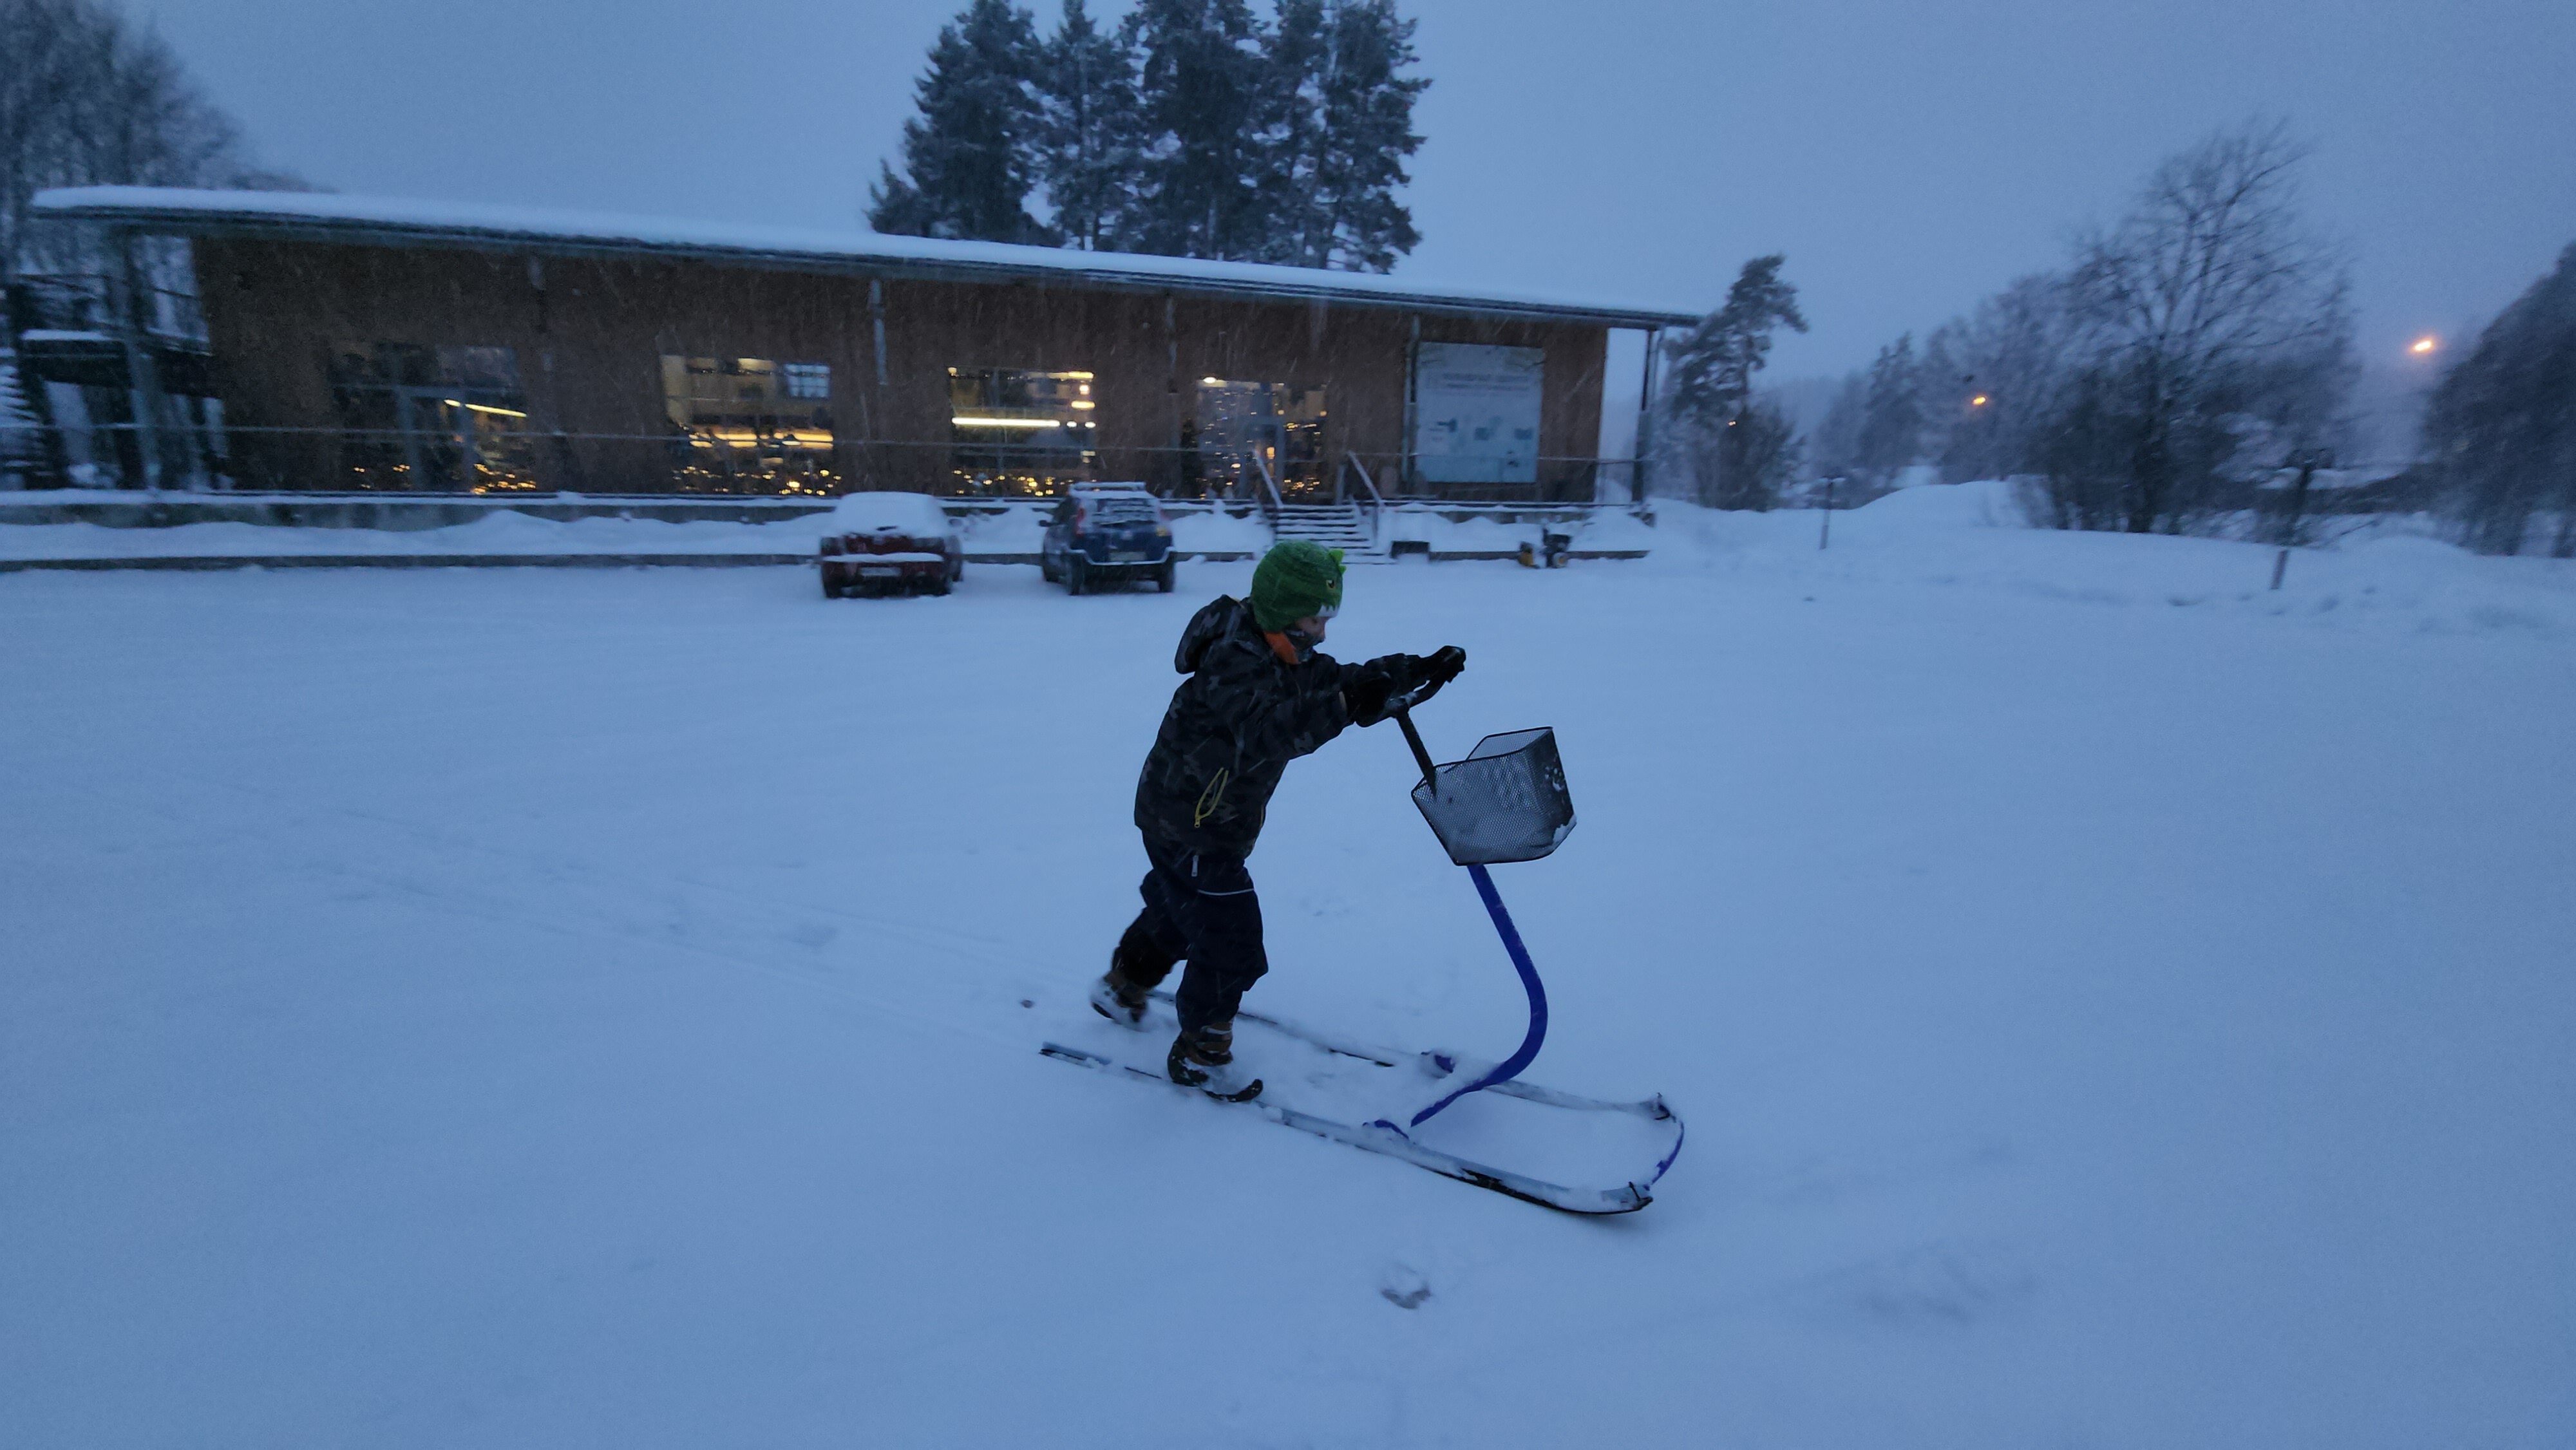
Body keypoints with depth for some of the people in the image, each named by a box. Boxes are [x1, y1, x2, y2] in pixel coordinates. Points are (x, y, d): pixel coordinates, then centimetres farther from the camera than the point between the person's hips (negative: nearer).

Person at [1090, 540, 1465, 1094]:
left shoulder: (1285, 658, 1)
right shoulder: (1234, 663, -29)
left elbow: (1340, 682, 7)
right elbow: (1267, 731, -45)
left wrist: (1419, 669, -4)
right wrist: (1344, 706, -56)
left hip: (1197, 818, 10)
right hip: (1190, 827, -10)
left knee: (1178, 912, 29)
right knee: (1231, 944, -1)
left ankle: (1122, 987, 53)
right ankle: (1198, 1058, 19)